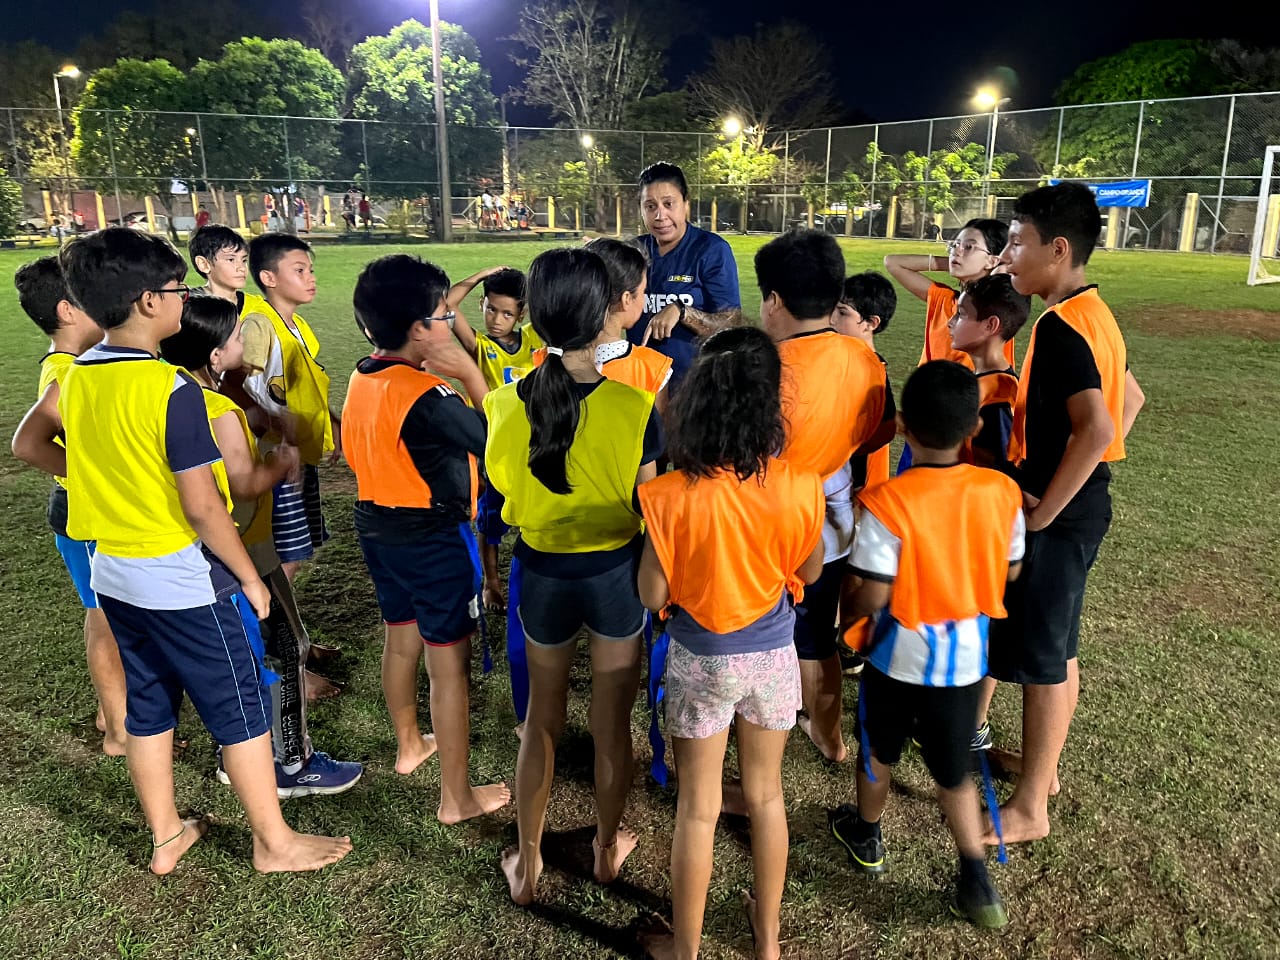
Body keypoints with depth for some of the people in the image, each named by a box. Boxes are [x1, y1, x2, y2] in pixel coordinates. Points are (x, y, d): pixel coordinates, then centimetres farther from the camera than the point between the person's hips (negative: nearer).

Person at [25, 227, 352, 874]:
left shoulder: (77, 377, 1)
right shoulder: (172, 388, -22)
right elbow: (202, 506, -21)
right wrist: (249, 577, -11)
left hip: (112, 573, 8)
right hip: (179, 579, -8)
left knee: (147, 705, 19)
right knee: (239, 708, 6)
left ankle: (165, 837, 35)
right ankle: (275, 843, 19)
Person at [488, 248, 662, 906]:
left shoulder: (504, 405, -13)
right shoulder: (634, 407, -21)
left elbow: (501, 489, 2)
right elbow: (651, 508, -13)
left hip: (542, 574, 2)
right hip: (615, 573, -1)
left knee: (542, 718, 21)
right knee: (612, 721, 19)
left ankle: (527, 863, 36)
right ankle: (608, 848, 40)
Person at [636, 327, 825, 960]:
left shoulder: (670, 497, -23)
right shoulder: (800, 490, -17)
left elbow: (653, 595, -14)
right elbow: (809, 572, 0)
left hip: (700, 659, -2)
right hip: (772, 655, 2)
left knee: (698, 808, 14)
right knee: (765, 795, 21)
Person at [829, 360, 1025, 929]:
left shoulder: (886, 503, -25)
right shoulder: (1002, 492, -11)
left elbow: (870, 597, -22)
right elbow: (1010, 572, 2)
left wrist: (845, 612, -1)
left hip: (899, 656, -3)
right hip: (965, 656, 3)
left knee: (879, 752, 23)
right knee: (952, 769, 21)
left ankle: (866, 837, 45)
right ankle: (976, 878, 20)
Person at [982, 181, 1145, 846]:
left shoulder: (1059, 325, -21)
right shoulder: (1091, 313, 10)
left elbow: (1095, 429, -31)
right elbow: (1131, 399, 20)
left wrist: (1043, 511, -21)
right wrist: (1077, 481, 15)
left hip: (1058, 514, -10)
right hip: (1082, 500, 10)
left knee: (1040, 656, 2)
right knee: (1056, 647, 20)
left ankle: (1029, 808, 17)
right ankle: (1042, 766, 37)